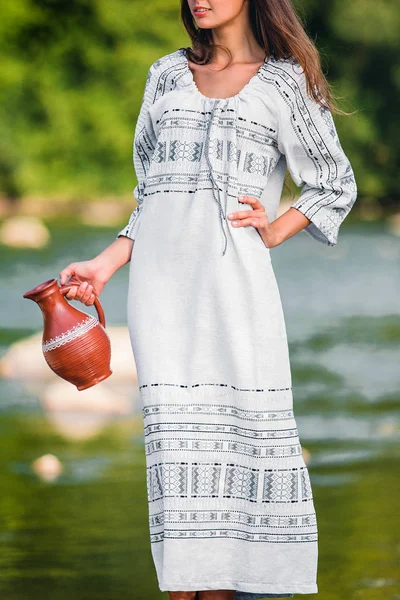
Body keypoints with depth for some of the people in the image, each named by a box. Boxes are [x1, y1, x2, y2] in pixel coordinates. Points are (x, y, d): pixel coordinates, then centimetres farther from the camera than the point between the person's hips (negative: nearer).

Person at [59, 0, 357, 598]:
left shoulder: (284, 81, 9)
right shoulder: (168, 74, 18)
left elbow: (337, 184, 14)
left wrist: (276, 230, 0)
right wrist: (105, 264, 11)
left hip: (232, 273, -2)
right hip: (161, 275, 2)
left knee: (243, 426, -7)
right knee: (179, 434, -5)